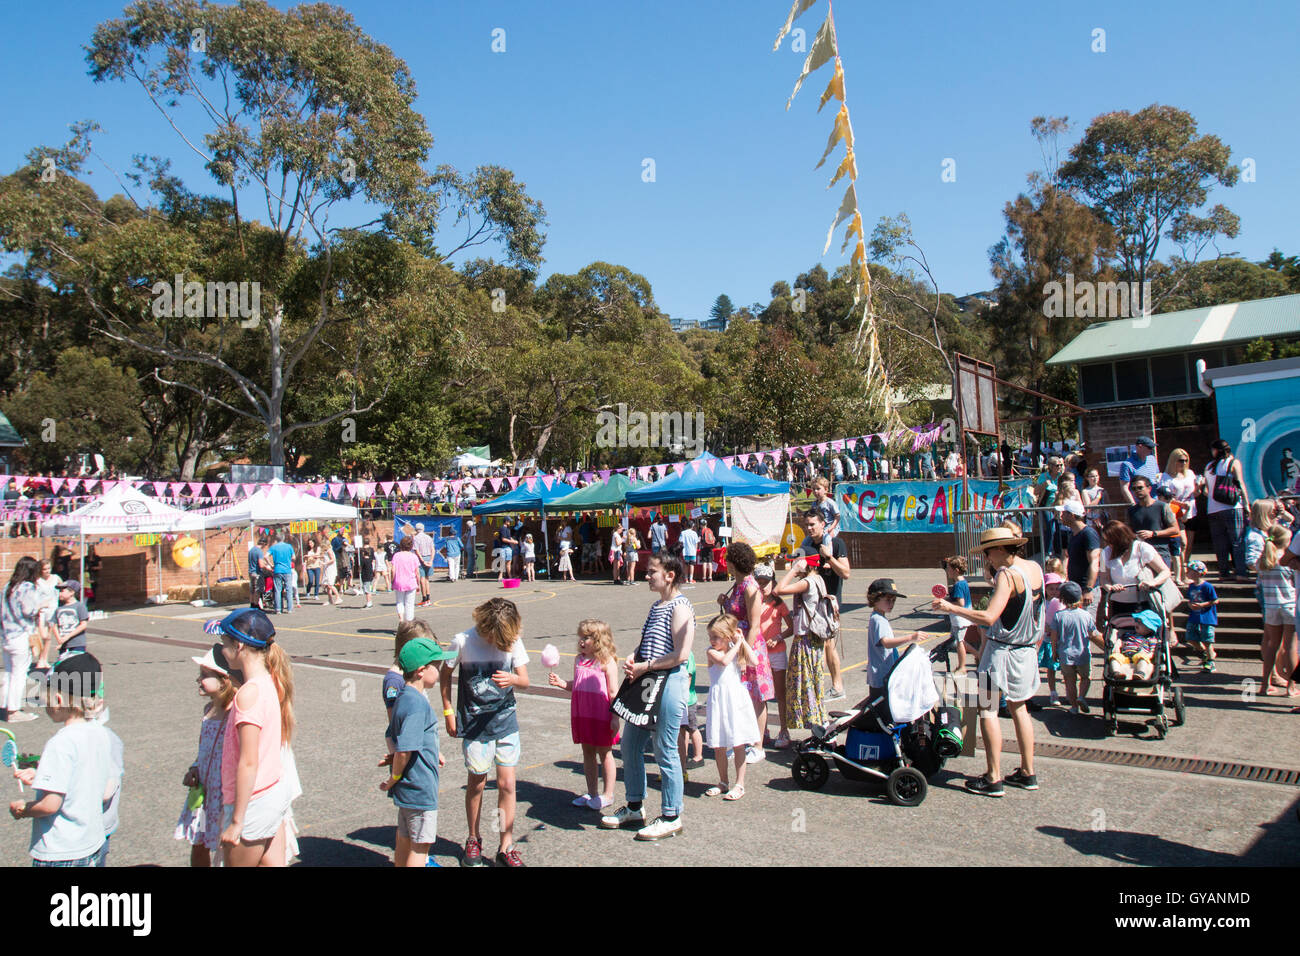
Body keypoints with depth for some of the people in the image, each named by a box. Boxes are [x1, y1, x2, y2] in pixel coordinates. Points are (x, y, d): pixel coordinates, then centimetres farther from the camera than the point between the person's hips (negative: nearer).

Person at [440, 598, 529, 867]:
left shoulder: (514, 641, -7)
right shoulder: (464, 641, -13)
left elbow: (525, 681, -3)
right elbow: (446, 674, 3)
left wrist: (512, 679, -26)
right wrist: (448, 712, 2)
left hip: (506, 722, 1)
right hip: (474, 724, -1)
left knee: (507, 784, 1)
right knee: (477, 783, 9)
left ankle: (506, 847, 14)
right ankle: (473, 840, 30)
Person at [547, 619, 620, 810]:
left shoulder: (607, 662, -11)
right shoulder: (579, 660, 8)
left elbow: (613, 692, -11)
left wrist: (615, 717, -13)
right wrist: (561, 683, -2)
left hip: (601, 716, -6)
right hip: (581, 715, 6)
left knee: (604, 753, 7)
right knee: (587, 752, 14)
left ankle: (607, 794, 19)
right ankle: (592, 793, 27)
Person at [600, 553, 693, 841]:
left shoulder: (680, 607, -13)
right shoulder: (656, 606, 15)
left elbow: (680, 654, -20)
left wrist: (645, 666, -16)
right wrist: (632, 659, 2)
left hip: (668, 681, -9)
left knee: (665, 751, 1)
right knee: (630, 745, 14)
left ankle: (671, 817, 15)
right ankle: (634, 808, 30)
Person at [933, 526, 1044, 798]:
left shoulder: (1007, 575, -20)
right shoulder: (1035, 568, 3)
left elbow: (989, 617, -28)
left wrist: (951, 608, -21)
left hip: (1001, 650, -8)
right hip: (1027, 650, 8)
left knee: (988, 710, -1)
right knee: (1018, 707, 18)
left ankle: (994, 779, 0)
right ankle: (1028, 773, 23)